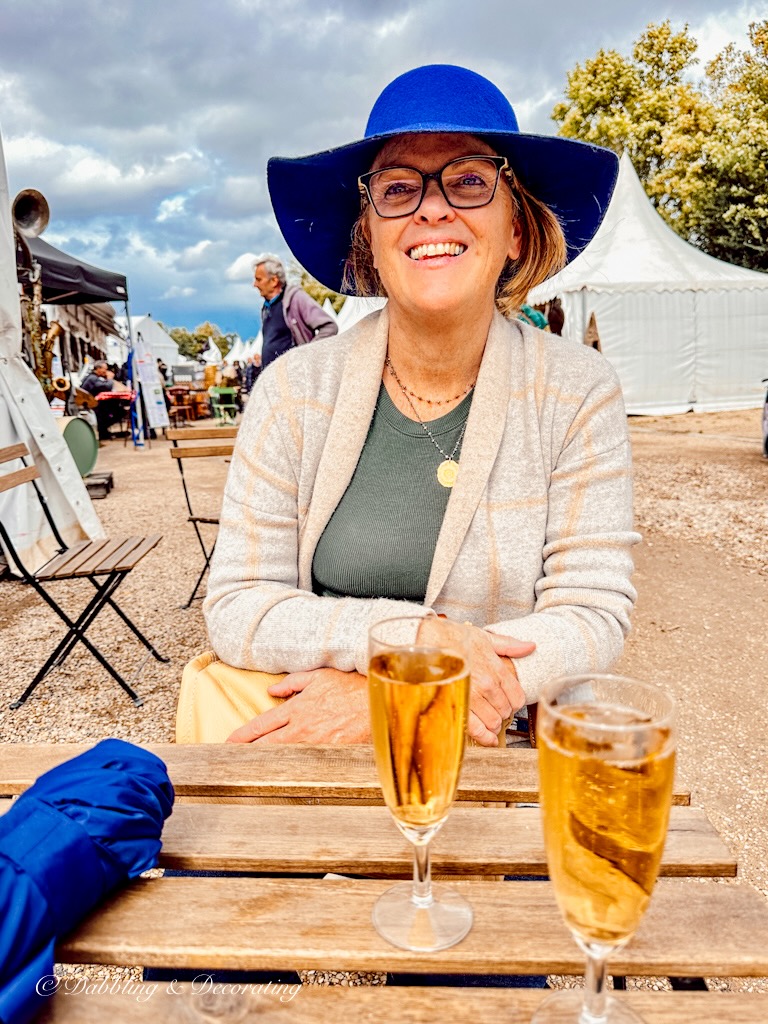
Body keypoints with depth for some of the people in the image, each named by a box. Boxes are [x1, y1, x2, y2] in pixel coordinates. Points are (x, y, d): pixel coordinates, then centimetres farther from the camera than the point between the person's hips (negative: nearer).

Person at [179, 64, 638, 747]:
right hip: (303, 721, 1)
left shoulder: (578, 393, -7)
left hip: (501, 738, 0)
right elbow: (236, 607, -7)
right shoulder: (295, 389, -6)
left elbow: (592, 620, -9)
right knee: (215, 691, -27)